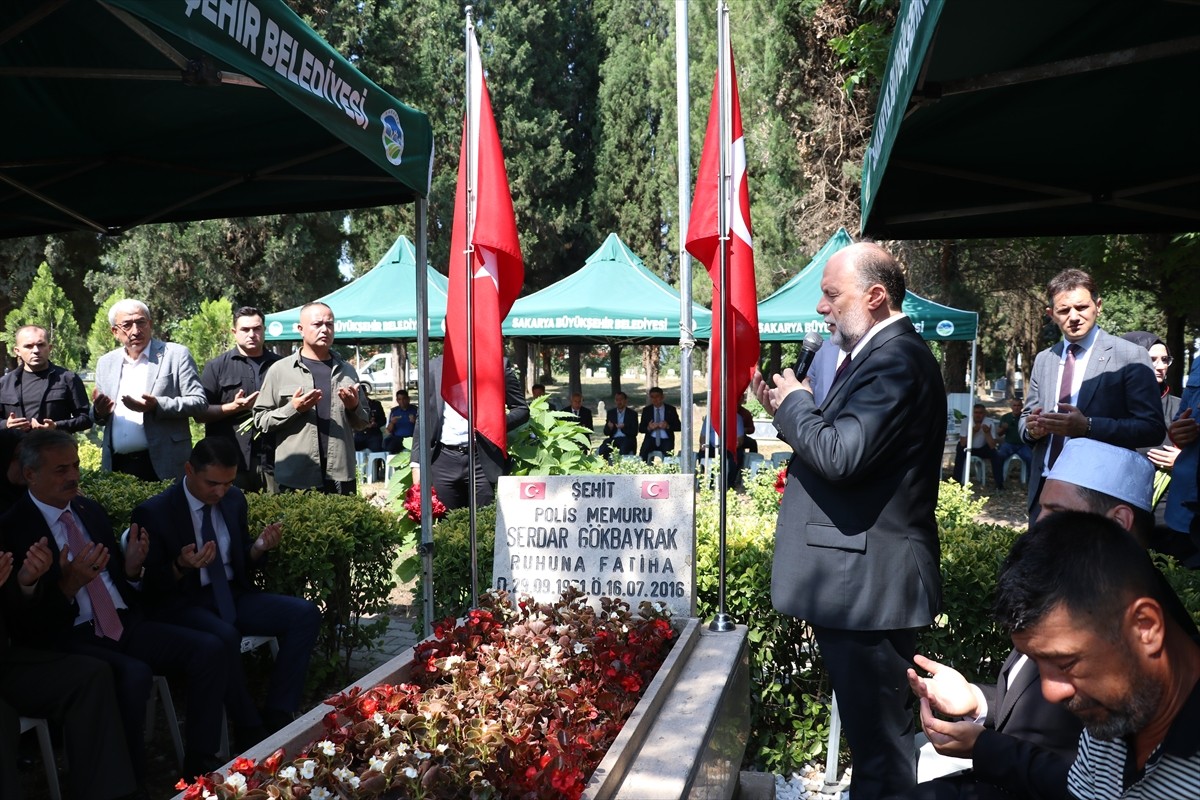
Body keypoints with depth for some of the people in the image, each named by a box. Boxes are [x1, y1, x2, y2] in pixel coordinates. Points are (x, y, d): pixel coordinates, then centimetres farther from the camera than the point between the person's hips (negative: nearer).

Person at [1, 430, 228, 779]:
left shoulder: (90, 509, 13)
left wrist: (131, 567, -3)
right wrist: (67, 585, -27)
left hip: (125, 623, 6)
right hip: (68, 636, -6)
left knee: (208, 649, -15)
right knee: (134, 674, -34)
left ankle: (200, 766, -7)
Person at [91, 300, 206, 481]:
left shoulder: (176, 355, -1)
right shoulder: (106, 362, 15)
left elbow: (199, 401, -6)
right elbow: (99, 416, 20)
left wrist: (157, 406, -20)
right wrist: (99, 411, -3)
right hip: (115, 466, 4)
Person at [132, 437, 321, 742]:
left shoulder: (235, 499, 4)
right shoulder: (153, 512, -10)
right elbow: (149, 585, -8)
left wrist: (258, 548, -11)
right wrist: (180, 567, -29)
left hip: (234, 596, 6)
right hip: (183, 604, -5)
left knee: (305, 613, -16)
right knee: (225, 636, -37)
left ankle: (277, 715, -13)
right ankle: (250, 729, -17)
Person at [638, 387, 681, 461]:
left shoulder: (670, 409, 6)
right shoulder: (646, 410, 10)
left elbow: (679, 426, 4)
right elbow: (641, 428, 9)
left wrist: (668, 426, -15)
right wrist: (648, 428, -14)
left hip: (666, 440, -1)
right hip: (651, 439, 1)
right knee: (643, 454, -29)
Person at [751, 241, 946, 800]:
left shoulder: (894, 359, -19)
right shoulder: (883, 354, 14)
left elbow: (842, 455, -28)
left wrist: (794, 402, -12)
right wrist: (789, 413, 4)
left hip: (870, 586, -11)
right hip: (864, 582, 11)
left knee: (880, 742, 3)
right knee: (875, 736, 24)